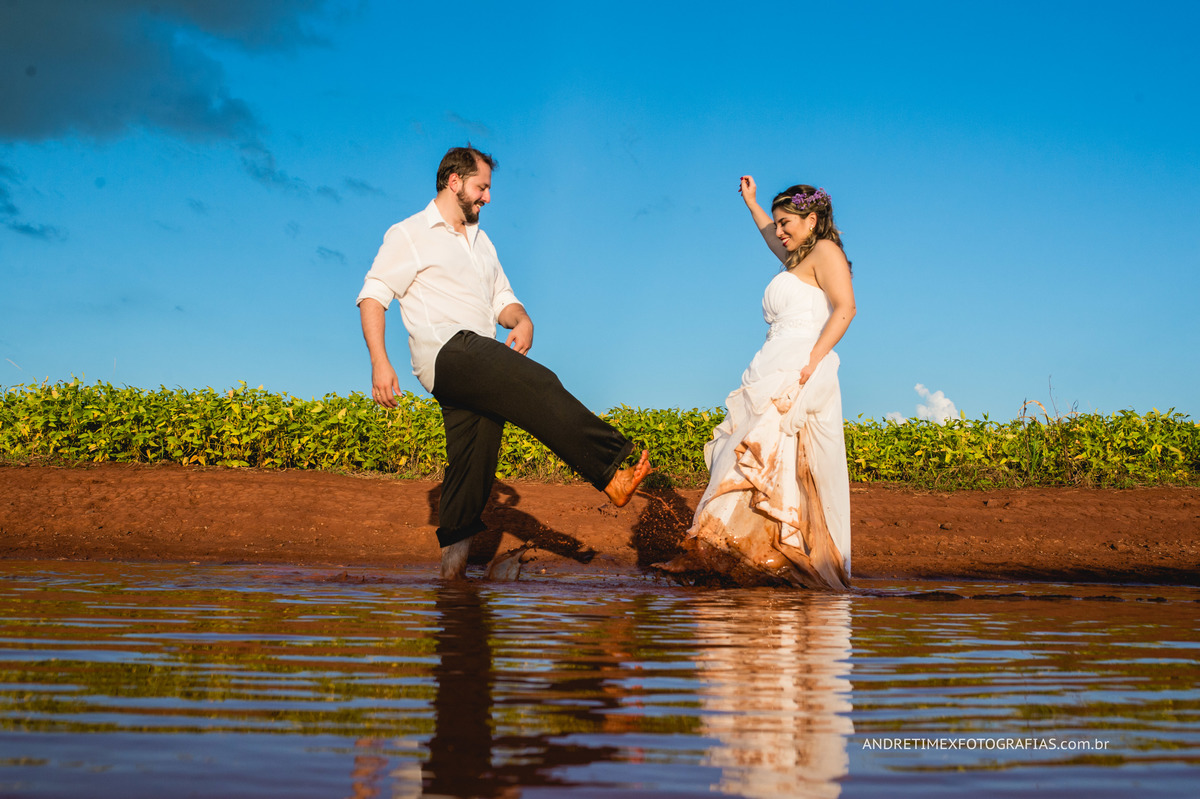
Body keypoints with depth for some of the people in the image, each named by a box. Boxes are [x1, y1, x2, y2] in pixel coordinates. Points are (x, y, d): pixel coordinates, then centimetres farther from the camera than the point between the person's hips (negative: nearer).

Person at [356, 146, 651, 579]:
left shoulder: (481, 241, 28)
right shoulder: (409, 235, 7)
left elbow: (502, 299, 25)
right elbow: (372, 297, 0)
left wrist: (521, 320, 0)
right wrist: (380, 362, -13)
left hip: (481, 368, 7)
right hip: (446, 352, -7)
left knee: (474, 458, -1)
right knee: (538, 384, -25)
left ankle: (453, 547, 9)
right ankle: (611, 472, -30)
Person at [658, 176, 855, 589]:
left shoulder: (825, 251, 4)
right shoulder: (799, 261, 29)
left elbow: (845, 308, -12)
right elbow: (773, 238, 53)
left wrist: (813, 361, -21)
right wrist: (751, 202, 60)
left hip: (796, 374, -9)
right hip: (771, 378, 9)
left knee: (770, 451, -20)